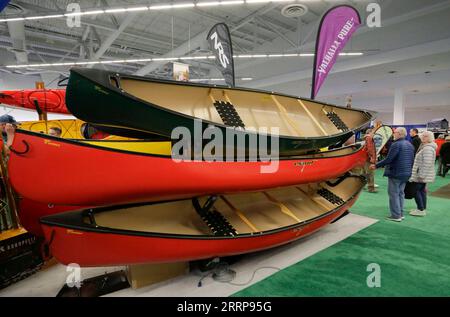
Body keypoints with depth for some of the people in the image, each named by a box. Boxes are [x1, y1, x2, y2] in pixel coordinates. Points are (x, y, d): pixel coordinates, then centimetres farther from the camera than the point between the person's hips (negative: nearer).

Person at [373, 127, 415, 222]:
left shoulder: (396, 144, -18)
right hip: (406, 174, 8)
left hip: (395, 173, -8)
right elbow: (412, 160, 15)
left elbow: (388, 159, -21)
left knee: (394, 194, 0)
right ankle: (400, 213, 23)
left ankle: (396, 215, 3)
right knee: (401, 193, 17)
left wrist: (376, 165, -12)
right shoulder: (410, 145, 10)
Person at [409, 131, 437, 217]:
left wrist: (421, 175, -24)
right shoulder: (424, 147, 14)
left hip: (423, 175, -10)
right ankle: (423, 208, 23)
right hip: (423, 175, 10)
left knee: (416, 190, -5)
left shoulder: (428, 148, -20)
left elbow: (427, 163, -26)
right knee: (422, 190, 15)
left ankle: (421, 210, 2)